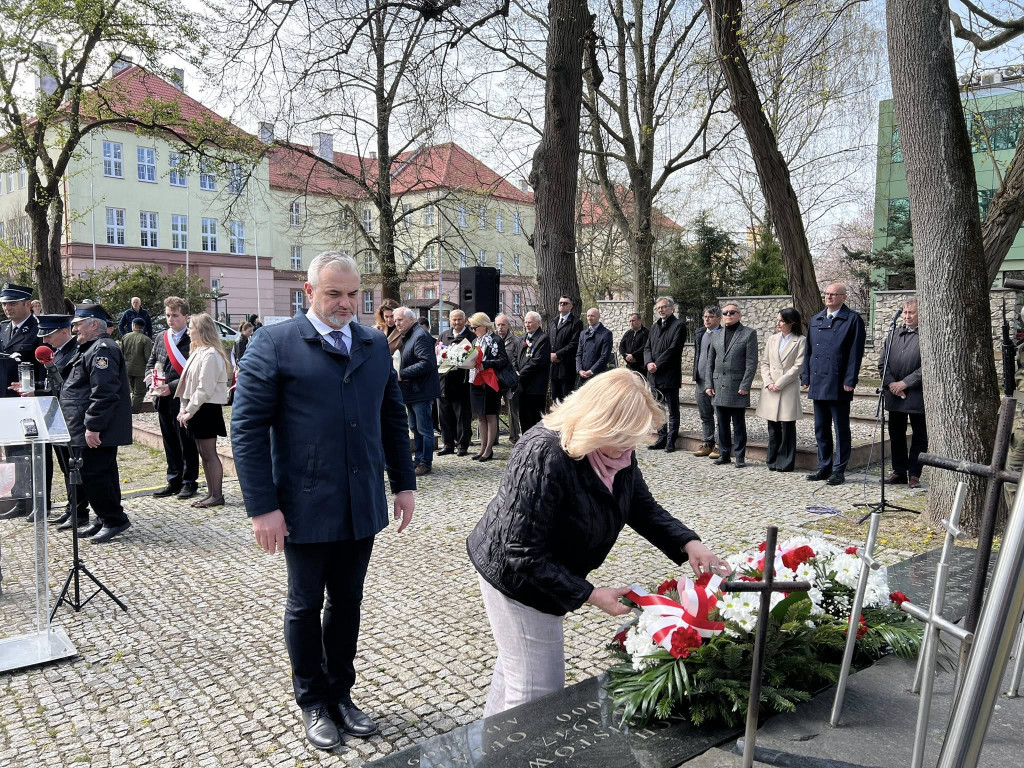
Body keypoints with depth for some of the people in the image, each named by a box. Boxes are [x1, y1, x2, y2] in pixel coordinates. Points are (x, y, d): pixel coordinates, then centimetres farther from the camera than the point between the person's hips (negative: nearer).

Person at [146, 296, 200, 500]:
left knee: (187, 444, 3)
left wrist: (171, 387, -18)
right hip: (163, 400, 7)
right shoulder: (161, 338, 12)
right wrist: (152, 382, 0)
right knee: (170, 443, 15)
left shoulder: (193, 339, -11)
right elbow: (150, 363, 19)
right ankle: (174, 481, 25)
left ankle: (190, 482, 14)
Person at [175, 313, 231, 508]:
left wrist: (190, 411, -14)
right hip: (196, 409, 10)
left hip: (206, 409, -10)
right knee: (204, 454, 13)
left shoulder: (210, 354, -17)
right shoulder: (197, 352, 14)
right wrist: (183, 408, 7)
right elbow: (188, 381, 15)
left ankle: (217, 495, 6)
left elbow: (205, 388, -20)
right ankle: (211, 493, 21)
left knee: (209, 454, -3)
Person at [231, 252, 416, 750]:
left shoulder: (375, 344, 7)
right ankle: (312, 702, 33)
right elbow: (247, 428, -10)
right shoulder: (274, 344, -8)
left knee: (347, 602, 16)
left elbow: (393, 417, 13)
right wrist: (262, 507, -14)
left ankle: (340, 693, 35)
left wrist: (403, 483, 9)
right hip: (305, 507, -4)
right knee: (305, 605, 13)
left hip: (362, 505, 4)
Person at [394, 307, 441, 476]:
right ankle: (419, 459, 25)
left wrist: (402, 374, -23)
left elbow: (426, 363, -25)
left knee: (424, 428, -2)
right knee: (415, 427, 16)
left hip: (420, 391, -10)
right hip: (411, 391, 10)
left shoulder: (420, 336, -16)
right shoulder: (406, 337, 17)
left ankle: (425, 463, 5)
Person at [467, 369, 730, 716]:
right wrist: (589, 595, -28)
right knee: (538, 691, -1)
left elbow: (642, 507, 3)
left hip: (545, 569, 9)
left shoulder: (618, 450, -11)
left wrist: (688, 544, -12)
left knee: (515, 665, 28)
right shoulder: (544, 457, -36)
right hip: (515, 578, -9)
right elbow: (521, 555, -31)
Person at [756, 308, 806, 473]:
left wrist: (779, 383, -12)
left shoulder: (800, 341, -2)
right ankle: (773, 461, 17)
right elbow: (765, 363, 10)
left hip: (788, 389, -4)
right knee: (773, 427, 8)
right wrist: (768, 383, -5)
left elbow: (798, 366, -8)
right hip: (770, 390, 4)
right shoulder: (772, 339, 11)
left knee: (787, 427, 0)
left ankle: (785, 463, 8)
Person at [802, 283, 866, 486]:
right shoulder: (816, 320, 14)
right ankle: (824, 467, 22)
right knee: (821, 429, 12)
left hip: (839, 385, -6)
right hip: (818, 384, 6)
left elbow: (856, 353, -9)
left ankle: (839, 470, 9)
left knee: (841, 430, 3)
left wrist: (850, 381, -15)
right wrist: (806, 377, 9)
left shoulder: (853, 320, -4)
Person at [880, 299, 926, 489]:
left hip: (917, 395, -5)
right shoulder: (894, 334, 11)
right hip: (894, 395, 5)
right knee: (896, 435, 11)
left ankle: (914, 474, 15)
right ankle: (899, 472, 22)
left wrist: (905, 383, -17)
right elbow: (882, 362, 8)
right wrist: (890, 383, -6)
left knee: (919, 436, 6)